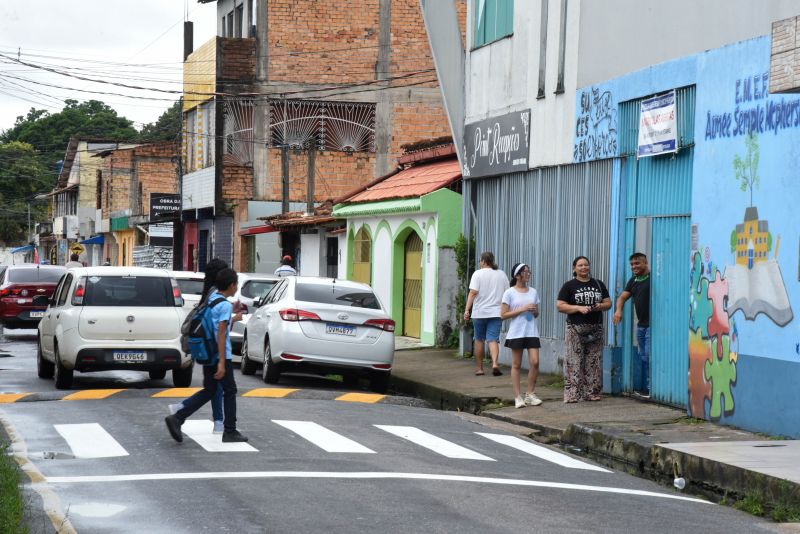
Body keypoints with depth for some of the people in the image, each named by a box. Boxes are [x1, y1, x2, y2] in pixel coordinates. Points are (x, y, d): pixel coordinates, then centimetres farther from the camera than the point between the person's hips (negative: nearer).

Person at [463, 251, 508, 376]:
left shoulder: (478, 274, -4)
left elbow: (473, 292, -13)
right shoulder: (502, 274, 8)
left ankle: (479, 368, 16)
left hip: (480, 312, -2)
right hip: (496, 312, 2)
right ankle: (495, 363, -24)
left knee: (479, 340, 11)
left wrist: (467, 309, -13)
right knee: (493, 339, -1)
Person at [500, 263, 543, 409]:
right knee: (516, 365, 2)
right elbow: (503, 315, -7)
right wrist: (522, 309, -14)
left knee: (535, 362, -6)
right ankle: (518, 397, 6)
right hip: (516, 332, -4)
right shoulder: (509, 293, -3)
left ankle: (530, 394, 8)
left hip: (531, 332, 4)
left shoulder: (533, 292, 10)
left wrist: (534, 311, -5)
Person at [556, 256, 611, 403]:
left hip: (595, 328, 4)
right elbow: (560, 306, -3)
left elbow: (608, 303, 16)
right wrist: (578, 308, -15)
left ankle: (592, 392, 8)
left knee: (594, 362, 3)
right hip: (576, 329, -4)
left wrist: (601, 306, -7)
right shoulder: (569, 286, 3)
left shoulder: (599, 284, 15)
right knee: (574, 362, -8)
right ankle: (572, 394, -8)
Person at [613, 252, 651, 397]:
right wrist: (618, 309, -6)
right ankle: (642, 387, 17)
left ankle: (649, 388, -9)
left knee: (648, 356, -12)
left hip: (652, 324, -9)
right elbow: (622, 297, 14)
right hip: (641, 324, 9)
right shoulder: (633, 281, 17)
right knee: (642, 357, 12)